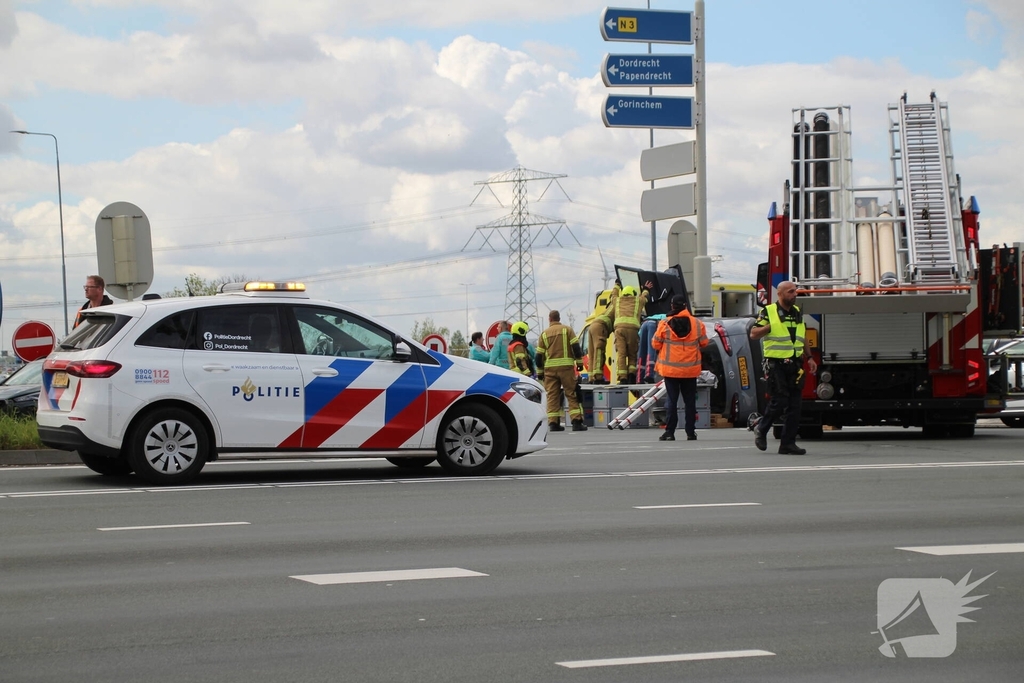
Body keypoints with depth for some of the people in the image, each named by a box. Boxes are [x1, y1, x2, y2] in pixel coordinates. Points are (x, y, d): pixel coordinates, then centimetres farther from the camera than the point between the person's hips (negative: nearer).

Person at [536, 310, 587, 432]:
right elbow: (576, 346, -4)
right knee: (572, 394, -1)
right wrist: (579, 362, 2)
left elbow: (539, 355, 10)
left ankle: (553, 423, 0)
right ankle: (577, 421, -8)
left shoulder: (544, 334, 11)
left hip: (550, 367, 2)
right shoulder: (567, 329, 5)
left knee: (552, 395, 4)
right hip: (566, 366, -2)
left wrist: (540, 372, 16)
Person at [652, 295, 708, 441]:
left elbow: (655, 344, -3)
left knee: (671, 400, 4)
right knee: (690, 401, 9)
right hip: (690, 370, 1)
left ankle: (669, 432, 0)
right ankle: (691, 432, 10)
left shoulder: (664, 324, -10)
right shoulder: (697, 324, -5)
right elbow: (704, 343, 7)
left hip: (670, 369, -1)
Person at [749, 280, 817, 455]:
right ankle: (761, 429, 15)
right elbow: (754, 334, -7)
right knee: (779, 401, -9)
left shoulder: (798, 312, 15)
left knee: (794, 406, 1)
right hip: (776, 364, -6)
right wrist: (770, 326, -19)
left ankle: (788, 443, 4)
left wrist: (809, 358, 18)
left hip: (795, 365, 6)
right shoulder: (768, 312, -4)